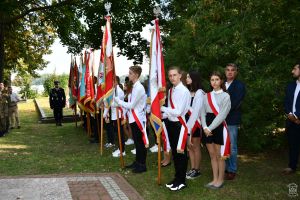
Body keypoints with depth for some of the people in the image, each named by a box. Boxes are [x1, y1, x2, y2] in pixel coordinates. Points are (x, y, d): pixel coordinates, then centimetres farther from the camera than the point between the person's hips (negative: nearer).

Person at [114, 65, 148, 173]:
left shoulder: (138, 88, -18)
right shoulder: (135, 87, 10)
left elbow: (131, 105, -19)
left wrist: (118, 100, -11)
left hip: (138, 118, -9)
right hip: (134, 118, 9)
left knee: (140, 142, 1)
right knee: (136, 141, 17)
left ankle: (142, 165, 11)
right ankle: (137, 162, 30)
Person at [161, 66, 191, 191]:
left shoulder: (184, 91, -15)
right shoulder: (170, 91, 9)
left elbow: (178, 112, -19)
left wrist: (162, 108, -11)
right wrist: (161, 116, -2)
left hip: (179, 124, -8)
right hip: (170, 124, 8)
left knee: (180, 153, 4)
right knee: (174, 152, 17)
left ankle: (181, 181, 18)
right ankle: (177, 178, 31)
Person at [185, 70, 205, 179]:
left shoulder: (199, 93, -11)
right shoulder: (188, 92, 8)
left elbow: (196, 110, -13)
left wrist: (190, 125, -13)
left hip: (195, 122, -6)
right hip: (188, 121, 6)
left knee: (195, 147, 4)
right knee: (189, 146, 12)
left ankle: (197, 170, 17)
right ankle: (192, 168, 23)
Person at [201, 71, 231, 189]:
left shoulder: (225, 96, -5)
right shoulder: (206, 96, 10)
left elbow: (222, 115, -13)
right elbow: (203, 113, 6)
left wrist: (210, 128, -15)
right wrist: (205, 127, -9)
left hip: (219, 128, -5)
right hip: (208, 129, 5)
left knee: (219, 156, 5)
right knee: (212, 155, 13)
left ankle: (220, 180, 20)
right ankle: (215, 179, 25)